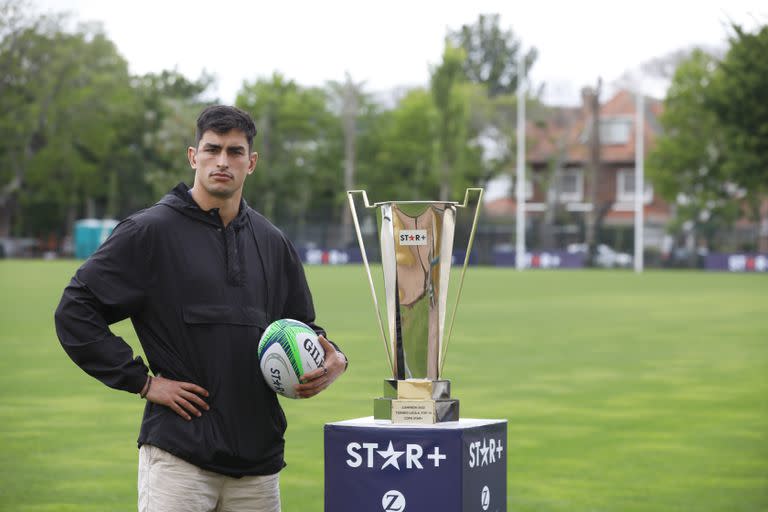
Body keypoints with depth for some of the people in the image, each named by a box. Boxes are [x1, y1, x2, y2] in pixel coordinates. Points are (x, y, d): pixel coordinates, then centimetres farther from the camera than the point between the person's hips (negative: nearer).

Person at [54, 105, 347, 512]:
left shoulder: (272, 244, 14)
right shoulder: (150, 231, -3)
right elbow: (74, 312, -4)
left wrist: (332, 359, 1)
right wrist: (142, 381, -8)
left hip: (258, 457, 5)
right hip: (178, 455, -5)